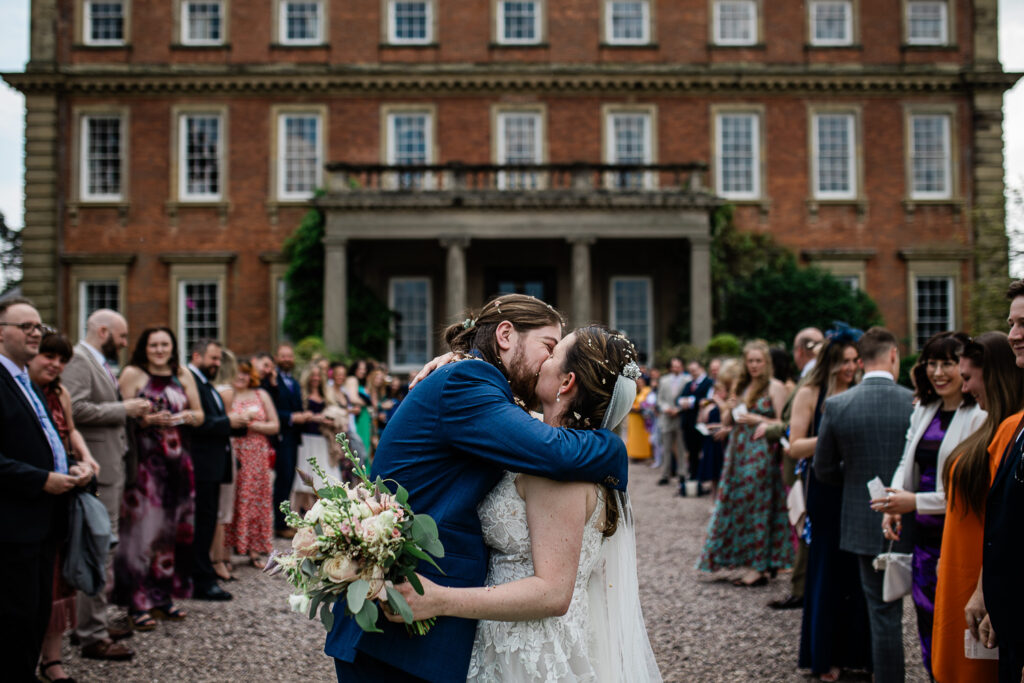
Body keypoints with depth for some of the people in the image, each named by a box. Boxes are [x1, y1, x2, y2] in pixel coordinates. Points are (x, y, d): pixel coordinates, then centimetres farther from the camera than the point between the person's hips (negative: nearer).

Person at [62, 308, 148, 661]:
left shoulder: (103, 364, 18)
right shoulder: (79, 361, -13)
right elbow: (74, 408, -26)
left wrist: (131, 410, 11)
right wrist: (122, 409, -19)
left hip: (111, 467, 11)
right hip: (97, 469, -11)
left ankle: (96, 621, 29)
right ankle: (92, 636, -3)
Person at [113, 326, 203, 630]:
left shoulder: (183, 375, 12)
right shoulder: (132, 374, -1)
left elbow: (199, 414, 17)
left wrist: (187, 416, -4)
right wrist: (149, 420, -20)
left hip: (177, 460, 5)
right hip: (144, 460, -5)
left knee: (173, 528, 6)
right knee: (143, 528, -7)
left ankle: (163, 596, 17)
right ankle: (138, 602, -2)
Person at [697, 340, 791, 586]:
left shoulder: (775, 387, -6)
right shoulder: (742, 386, 15)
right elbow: (725, 421, 19)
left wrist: (758, 420, -16)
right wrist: (731, 410, -1)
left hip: (762, 453, -7)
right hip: (739, 452, 7)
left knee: (756, 506, -5)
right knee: (737, 504, 7)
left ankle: (759, 568, 1)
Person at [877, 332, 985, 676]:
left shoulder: (980, 416, -13)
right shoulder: (923, 410, 13)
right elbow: (907, 463, 17)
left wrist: (916, 502, -17)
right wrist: (894, 506, -2)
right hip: (924, 535, 8)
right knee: (927, 624, 14)